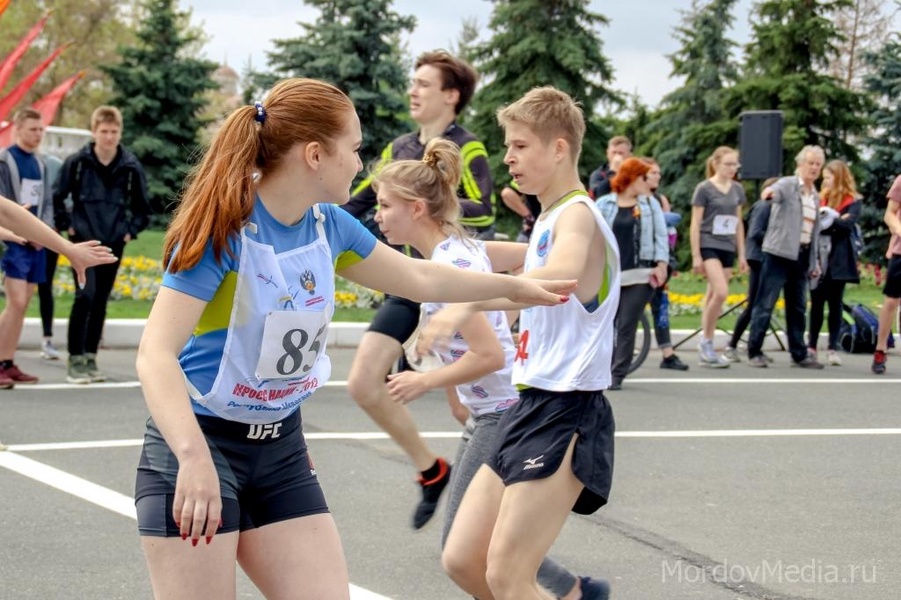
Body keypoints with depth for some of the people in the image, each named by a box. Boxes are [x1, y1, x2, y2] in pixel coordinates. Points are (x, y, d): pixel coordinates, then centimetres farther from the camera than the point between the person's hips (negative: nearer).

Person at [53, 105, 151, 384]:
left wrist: (131, 231, 4)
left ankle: (90, 359, 17)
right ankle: (75, 361, -7)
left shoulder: (131, 167, -1)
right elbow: (57, 197, 4)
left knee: (100, 302, 8)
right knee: (85, 296, -14)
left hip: (113, 244, 3)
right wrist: (66, 225, 0)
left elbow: (142, 207, 12)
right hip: (83, 242, -3)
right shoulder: (77, 162, -8)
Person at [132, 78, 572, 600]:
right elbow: (156, 355, -27)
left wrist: (514, 286, 27)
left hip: (282, 450, 7)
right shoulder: (224, 228, -20)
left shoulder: (328, 225, 2)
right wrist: (194, 457, -40)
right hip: (198, 445, -7)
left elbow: (419, 278, 20)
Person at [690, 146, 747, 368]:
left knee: (713, 296, 7)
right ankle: (706, 342, -6)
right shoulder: (704, 189, -5)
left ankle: (707, 350, 12)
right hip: (708, 246, -5)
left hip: (728, 248, 5)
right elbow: (695, 224, -6)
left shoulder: (737, 189, 11)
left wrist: (742, 254, 15)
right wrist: (695, 255, -10)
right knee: (721, 292, -19)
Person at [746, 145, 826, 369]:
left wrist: (814, 262, 18)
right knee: (765, 304, -5)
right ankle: (754, 352, 0)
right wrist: (769, 191, -53)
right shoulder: (788, 184, -4)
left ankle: (799, 354, 17)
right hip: (779, 252, -7)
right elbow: (777, 190, -29)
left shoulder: (815, 197, 17)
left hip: (802, 256, 7)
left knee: (798, 307, 11)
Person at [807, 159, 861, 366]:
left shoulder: (853, 201, 0)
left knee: (835, 303, 2)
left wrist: (827, 217, -16)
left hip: (838, 260, -3)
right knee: (817, 302, 6)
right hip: (818, 257, 3)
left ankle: (833, 348, 5)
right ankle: (811, 346, 10)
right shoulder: (821, 198, 11)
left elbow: (847, 224, -14)